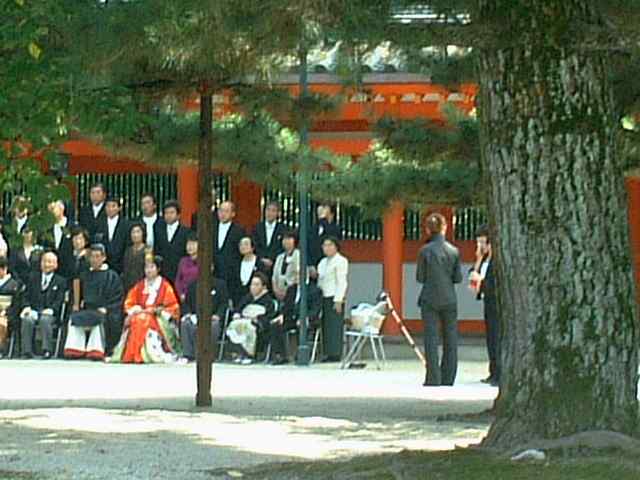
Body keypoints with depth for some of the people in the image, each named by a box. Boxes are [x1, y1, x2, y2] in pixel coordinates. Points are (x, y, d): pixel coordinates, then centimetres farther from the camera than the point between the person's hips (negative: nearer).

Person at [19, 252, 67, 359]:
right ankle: (27, 351, -33)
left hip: (49, 314, -2)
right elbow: (27, 296, 15)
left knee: (45, 319, -37)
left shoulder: (60, 281, 13)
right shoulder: (33, 277, 21)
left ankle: (47, 350, -40)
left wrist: (51, 309, -17)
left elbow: (59, 300, 2)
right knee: (27, 320, -32)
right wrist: (27, 307, -6)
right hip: (33, 311, 2)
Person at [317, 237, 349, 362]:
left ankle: (335, 354, -10)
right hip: (324, 297, 8)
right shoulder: (323, 262, 22)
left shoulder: (340, 261, -3)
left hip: (334, 297, -8)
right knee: (325, 326, 2)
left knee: (335, 326, -9)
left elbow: (341, 282, -9)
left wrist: (338, 300, -16)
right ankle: (328, 353, 3)